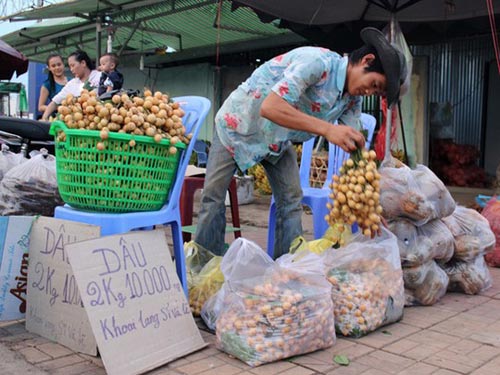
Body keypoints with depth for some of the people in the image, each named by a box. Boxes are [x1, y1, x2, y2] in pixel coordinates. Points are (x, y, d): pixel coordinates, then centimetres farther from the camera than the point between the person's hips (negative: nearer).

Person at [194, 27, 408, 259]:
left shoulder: (353, 98, -8)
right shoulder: (316, 61, -33)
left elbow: (356, 148, -6)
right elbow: (269, 108, -42)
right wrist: (327, 129, -48)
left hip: (279, 141, 7)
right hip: (239, 123, -6)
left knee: (291, 201, -1)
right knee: (213, 197, -5)